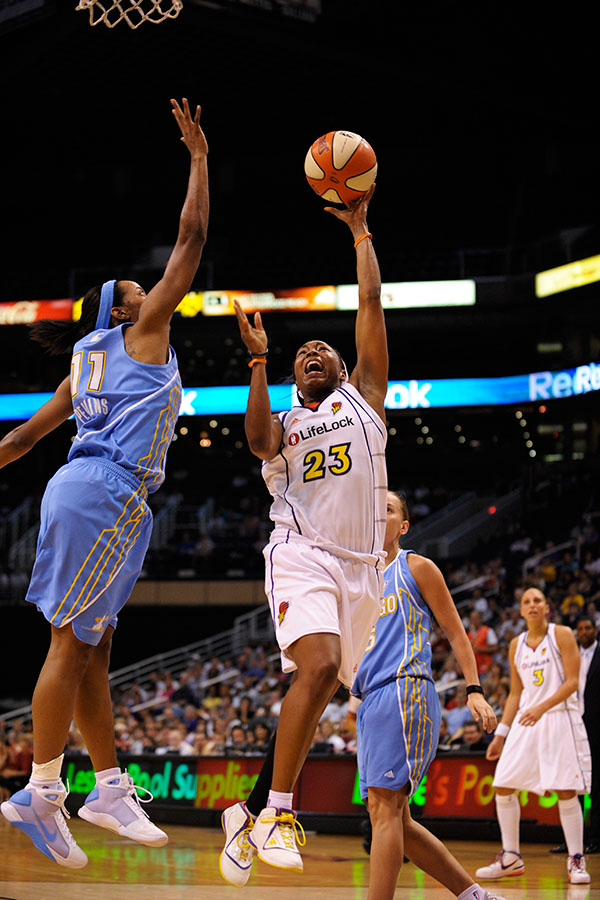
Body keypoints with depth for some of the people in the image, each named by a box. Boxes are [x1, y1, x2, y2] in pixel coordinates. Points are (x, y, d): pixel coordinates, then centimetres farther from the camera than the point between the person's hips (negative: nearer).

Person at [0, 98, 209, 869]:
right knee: (72, 643, -8)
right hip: (103, 492, -9)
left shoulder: (88, 362, 21)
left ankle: (110, 788, 15)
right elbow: (191, 238, -2)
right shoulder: (142, 330, 0)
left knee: (93, 646, 10)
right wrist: (198, 157, 5)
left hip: (90, 491, 9)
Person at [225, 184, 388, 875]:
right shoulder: (283, 423, 18)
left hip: (361, 564, 3)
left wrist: (359, 231, 13)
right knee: (318, 667, -26)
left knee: (323, 684, 5)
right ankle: (275, 815, -26)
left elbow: (371, 302, 12)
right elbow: (257, 441, -9)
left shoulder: (362, 398, 18)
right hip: (303, 554, -3)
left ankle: (274, 809, 19)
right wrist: (260, 361, -12)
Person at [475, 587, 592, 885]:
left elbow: (572, 682, -10)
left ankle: (576, 860, 2)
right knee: (503, 787, -2)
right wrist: (501, 733, 12)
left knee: (566, 792, -9)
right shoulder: (517, 645, 12)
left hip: (560, 718, -5)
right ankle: (511, 858, 9)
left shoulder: (562, 635, -3)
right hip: (526, 721, 5)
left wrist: (542, 707, -24)